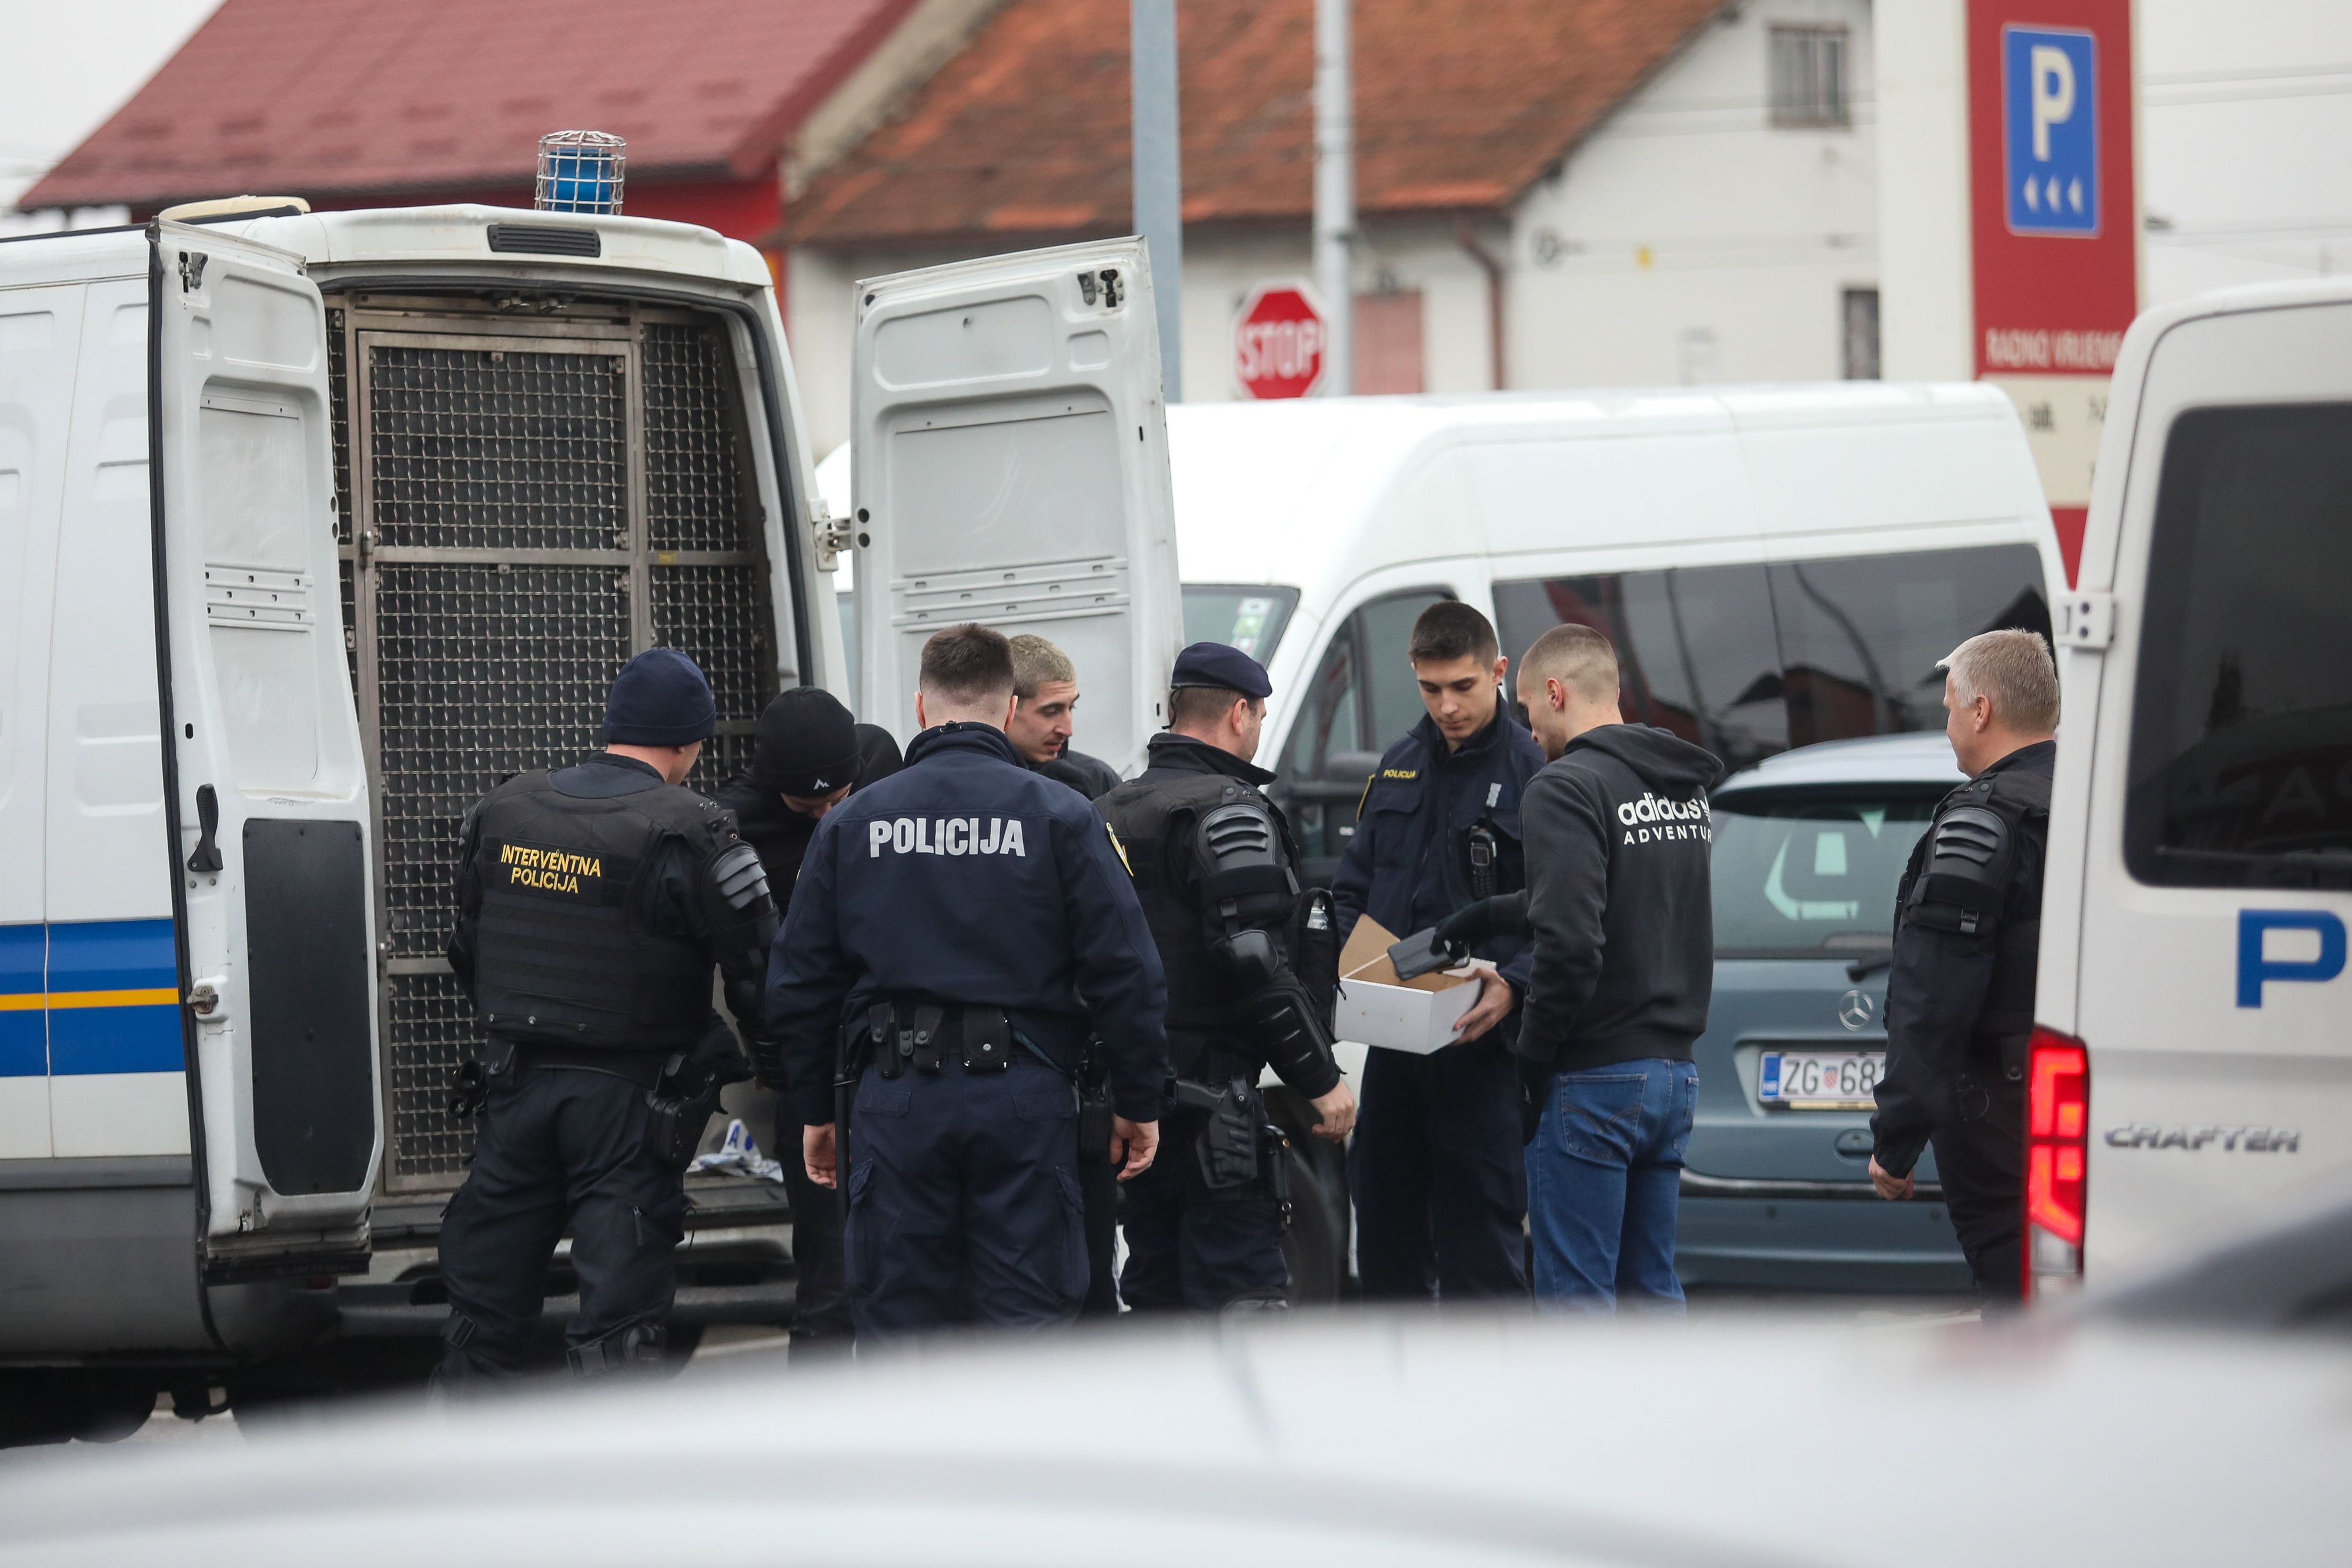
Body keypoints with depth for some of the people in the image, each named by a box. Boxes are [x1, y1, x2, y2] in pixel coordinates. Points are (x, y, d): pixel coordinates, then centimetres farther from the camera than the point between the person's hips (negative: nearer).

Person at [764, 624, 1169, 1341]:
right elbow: (1125, 968, -4)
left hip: (896, 1098, 2)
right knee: (1032, 1322, 2)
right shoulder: (1060, 817, -1)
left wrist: (815, 1108, 18)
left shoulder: (852, 823, 6)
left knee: (895, 1325, 6)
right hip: (1026, 1094, -2)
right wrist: (1138, 1102, 5)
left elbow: (799, 979, 9)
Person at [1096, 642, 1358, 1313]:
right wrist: (1321, 1078, -15)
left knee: (1156, 1290, 14)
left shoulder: (1110, 812, 16)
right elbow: (1256, 964, -19)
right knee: (1240, 1287, -9)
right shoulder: (1228, 812, -11)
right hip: (1208, 1091, -9)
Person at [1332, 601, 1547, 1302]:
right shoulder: (1399, 767, 14)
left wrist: (1513, 983, -25)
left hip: (1482, 1045, -7)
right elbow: (1352, 886, 21)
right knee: (1384, 1232, 13)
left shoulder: (1534, 775, -7)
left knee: (1480, 1249, -4)